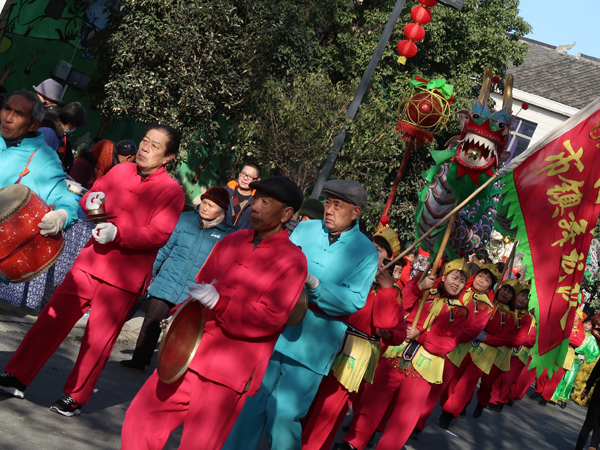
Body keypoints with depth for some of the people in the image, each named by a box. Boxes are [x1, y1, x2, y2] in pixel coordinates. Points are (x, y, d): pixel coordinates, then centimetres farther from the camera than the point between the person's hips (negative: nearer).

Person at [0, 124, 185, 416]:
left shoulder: (171, 190, -8)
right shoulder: (120, 171, 6)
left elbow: (159, 234, -16)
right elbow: (90, 198, 18)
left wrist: (117, 232, -25)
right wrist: (91, 203, -6)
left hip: (126, 274, -4)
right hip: (90, 260, 4)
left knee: (99, 337, 3)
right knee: (53, 316, 3)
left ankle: (75, 397, 18)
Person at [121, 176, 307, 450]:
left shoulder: (292, 261, -9)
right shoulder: (231, 241, 11)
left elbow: (270, 319, -15)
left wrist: (218, 303, -22)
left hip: (230, 372, -6)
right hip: (189, 354, 6)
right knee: (140, 422, 4)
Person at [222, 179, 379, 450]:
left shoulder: (366, 252, -5)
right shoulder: (305, 229, 6)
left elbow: (354, 301, -13)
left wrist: (314, 284, -24)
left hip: (314, 344, -3)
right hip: (276, 331, 3)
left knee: (284, 413, -3)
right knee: (251, 400, 6)